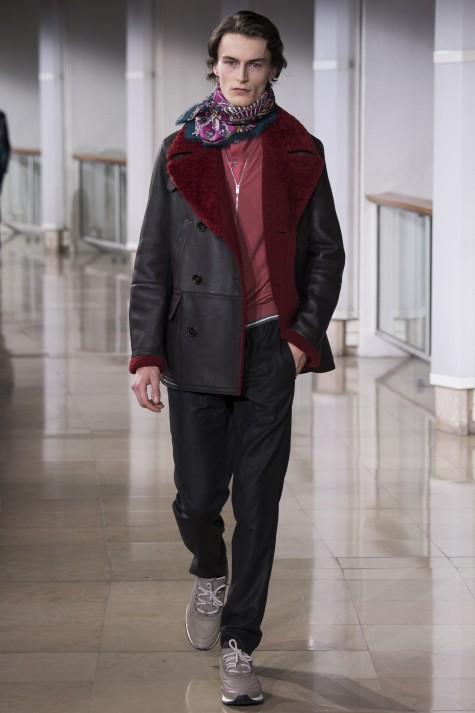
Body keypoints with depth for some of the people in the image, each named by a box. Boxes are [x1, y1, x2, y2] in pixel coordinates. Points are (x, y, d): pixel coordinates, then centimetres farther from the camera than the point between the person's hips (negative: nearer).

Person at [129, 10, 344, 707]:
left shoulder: (299, 153, 4)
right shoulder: (181, 152, 4)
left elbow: (327, 251, 10)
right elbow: (153, 259, 4)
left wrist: (306, 335, -2)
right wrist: (146, 353, -3)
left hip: (271, 348, 0)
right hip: (197, 347, 0)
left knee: (258, 501, 0)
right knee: (197, 498, 2)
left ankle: (239, 646, 11)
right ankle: (211, 576, 37)